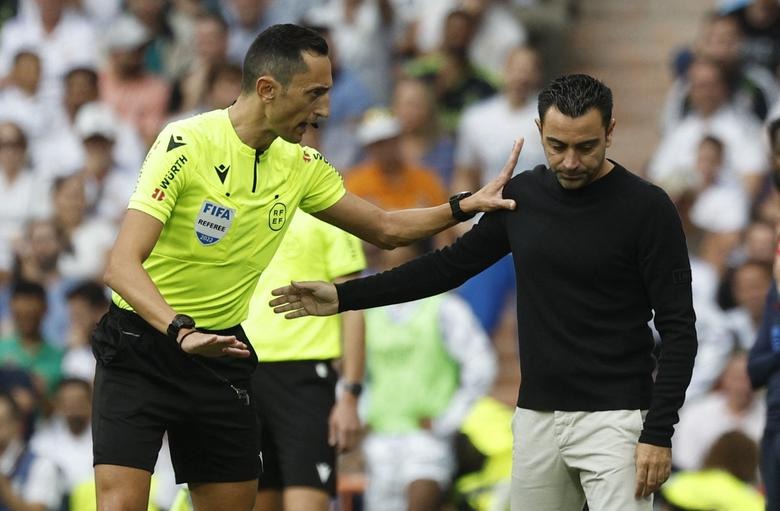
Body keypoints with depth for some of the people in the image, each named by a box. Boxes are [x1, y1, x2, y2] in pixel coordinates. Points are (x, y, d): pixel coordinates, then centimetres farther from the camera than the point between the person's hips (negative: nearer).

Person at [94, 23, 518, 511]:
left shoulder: (301, 164, 1)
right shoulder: (188, 145, -19)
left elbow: (385, 228, 15)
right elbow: (122, 266, -26)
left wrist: (466, 205, 0)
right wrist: (182, 333, -42)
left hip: (222, 352, 6)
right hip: (143, 344, -6)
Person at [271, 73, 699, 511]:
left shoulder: (646, 208, -9)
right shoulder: (522, 195, 7)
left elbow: (679, 328, -9)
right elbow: (454, 263, 19)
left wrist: (658, 434, -16)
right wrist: (346, 297, 15)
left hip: (614, 419, -6)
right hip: (537, 416, 6)